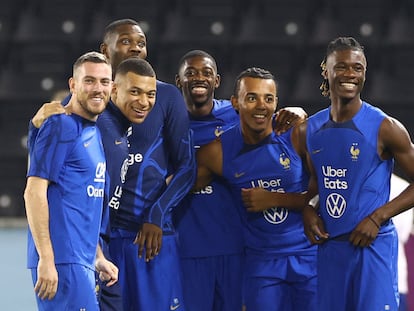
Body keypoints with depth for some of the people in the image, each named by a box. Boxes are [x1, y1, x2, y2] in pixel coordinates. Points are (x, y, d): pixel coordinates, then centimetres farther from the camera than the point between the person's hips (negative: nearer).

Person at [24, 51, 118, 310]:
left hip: (83, 261, 9)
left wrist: (98, 257, 21)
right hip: (61, 259, -9)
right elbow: (34, 193, -14)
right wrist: (46, 259, -20)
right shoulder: (61, 127, -8)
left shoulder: (95, 133, 18)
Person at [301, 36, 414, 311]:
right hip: (329, 244, 5)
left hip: (374, 244, -5)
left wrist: (378, 218, -14)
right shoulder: (310, 130, 8)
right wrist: (307, 210, 3)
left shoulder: (385, 128, -9)